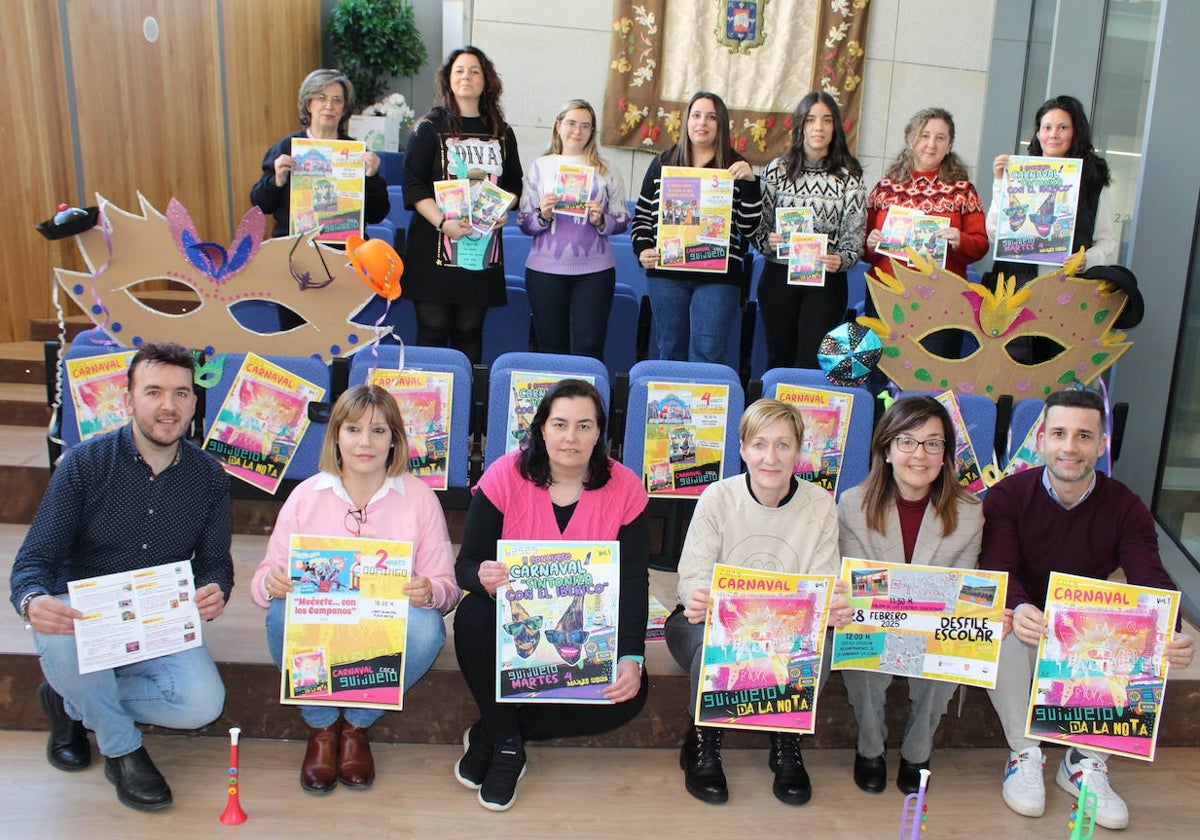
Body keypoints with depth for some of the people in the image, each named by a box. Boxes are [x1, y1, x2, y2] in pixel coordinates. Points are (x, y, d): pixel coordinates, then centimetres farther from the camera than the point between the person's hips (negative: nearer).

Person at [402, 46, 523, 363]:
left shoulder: (501, 133, 13)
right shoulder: (430, 127, 2)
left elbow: (514, 183, 19)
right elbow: (413, 185, -5)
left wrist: (503, 211, -2)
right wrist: (443, 222, -18)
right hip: (434, 245, -3)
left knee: (469, 330, 5)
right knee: (433, 328, -3)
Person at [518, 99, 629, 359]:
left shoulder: (606, 170, 10)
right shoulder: (540, 166, 9)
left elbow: (623, 221, 9)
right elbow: (524, 224, 8)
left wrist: (600, 221, -11)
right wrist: (543, 216, -12)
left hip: (594, 271, 0)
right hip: (545, 269, 0)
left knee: (588, 350, -6)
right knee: (550, 348, 2)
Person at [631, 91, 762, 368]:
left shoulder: (735, 168, 6)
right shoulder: (664, 163, 12)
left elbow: (750, 226, 0)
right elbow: (642, 215, 15)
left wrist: (749, 181, -11)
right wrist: (642, 249, -1)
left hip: (718, 275, -2)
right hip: (666, 274, 2)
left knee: (709, 354, -7)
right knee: (671, 351, 9)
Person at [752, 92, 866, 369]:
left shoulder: (849, 176, 2)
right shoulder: (777, 170, 4)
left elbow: (855, 230, -2)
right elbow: (758, 222, 5)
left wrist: (842, 259, -21)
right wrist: (768, 241, -16)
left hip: (828, 280, -1)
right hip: (778, 276, 1)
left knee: (812, 362, -3)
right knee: (779, 358, 8)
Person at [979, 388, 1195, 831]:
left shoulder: (1125, 507, -5)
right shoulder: (1007, 497, -11)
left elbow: (1150, 579, -17)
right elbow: (996, 571, -23)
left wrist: (1171, 636, -40)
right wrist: (1018, 609, -48)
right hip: (1027, 623, -2)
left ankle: (1086, 762, -4)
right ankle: (1024, 755, -11)